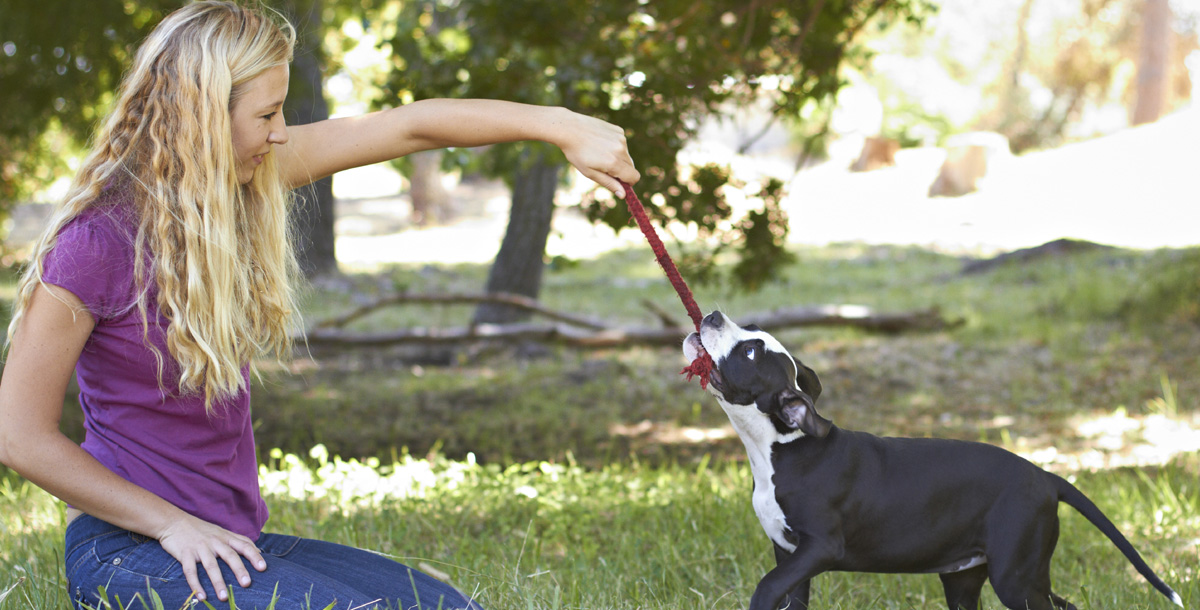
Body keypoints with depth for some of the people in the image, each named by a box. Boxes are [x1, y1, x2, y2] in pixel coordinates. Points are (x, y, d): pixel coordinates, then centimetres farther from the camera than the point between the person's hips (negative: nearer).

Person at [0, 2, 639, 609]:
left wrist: (559, 126, 0)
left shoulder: (248, 179, 2)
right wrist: (171, 524, -16)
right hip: (126, 550, -7)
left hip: (231, 538, 8)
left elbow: (410, 125, 5)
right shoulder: (98, 240, -18)